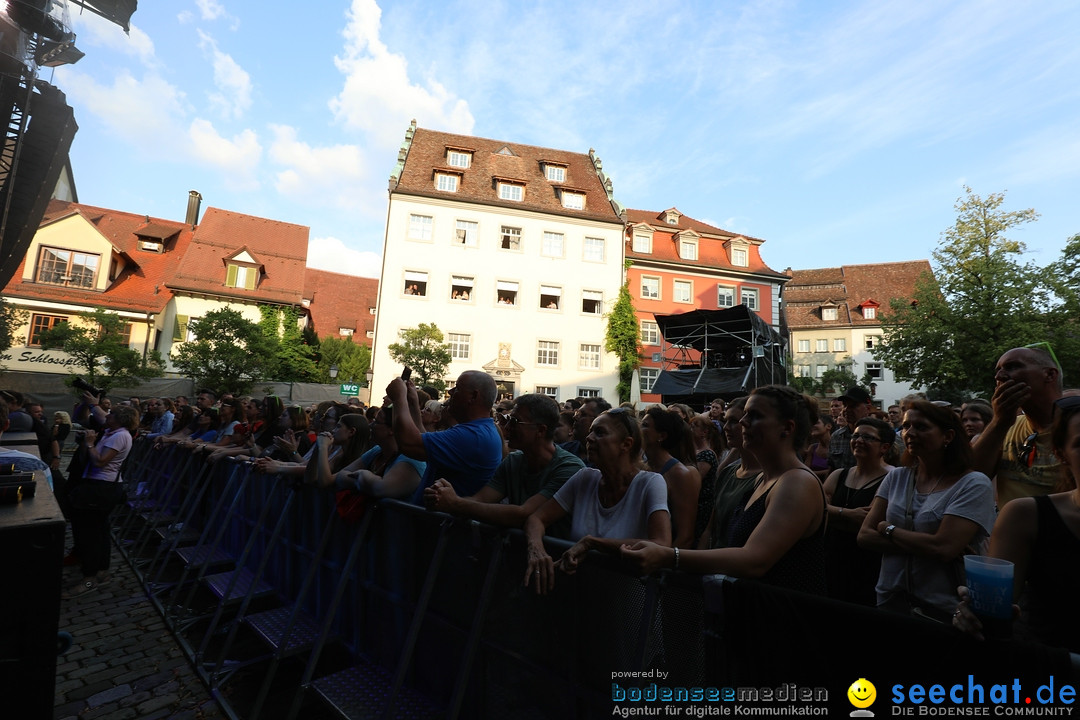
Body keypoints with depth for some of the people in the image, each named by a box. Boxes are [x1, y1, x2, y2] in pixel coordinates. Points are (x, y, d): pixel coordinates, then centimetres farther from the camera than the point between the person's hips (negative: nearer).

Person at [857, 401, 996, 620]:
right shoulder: (896, 478, 1)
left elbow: (943, 548, -23)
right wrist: (922, 545, -17)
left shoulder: (974, 484, -12)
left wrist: (887, 529, -10)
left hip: (943, 610, -4)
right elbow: (864, 536, -5)